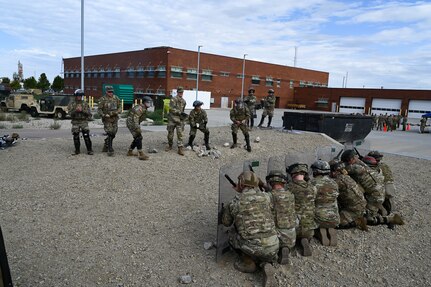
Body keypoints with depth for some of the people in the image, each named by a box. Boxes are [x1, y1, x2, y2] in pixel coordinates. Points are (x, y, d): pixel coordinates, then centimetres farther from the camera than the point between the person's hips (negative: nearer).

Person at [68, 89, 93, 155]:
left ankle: (89, 150, -1)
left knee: (86, 136, -8)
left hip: (84, 122, -1)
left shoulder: (85, 103, 6)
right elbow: (70, 113, -4)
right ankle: (77, 150, 16)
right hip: (75, 122, 1)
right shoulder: (71, 104, 5)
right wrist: (76, 110, -22)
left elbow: (89, 113, -2)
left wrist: (82, 110, -18)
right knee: (76, 137, 4)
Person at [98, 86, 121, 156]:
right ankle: (110, 150, -5)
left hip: (115, 118, 5)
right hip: (107, 119, -5)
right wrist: (104, 115, -21)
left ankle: (105, 147, 31)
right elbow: (99, 109, -6)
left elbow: (120, 106, 12)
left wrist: (118, 112, -8)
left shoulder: (116, 98, 4)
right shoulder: (103, 99, -7)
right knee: (110, 134, -12)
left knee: (113, 134, 10)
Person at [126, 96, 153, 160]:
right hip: (131, 123, -10)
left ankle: (130, 152, 23)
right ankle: (141, 154, -16)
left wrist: (138, 126, 25)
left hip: (134, 123, 10)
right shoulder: (140, 108, -20)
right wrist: (138, 128, -32)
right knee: (139, 137, -15)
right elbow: (135, 118, -28)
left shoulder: (144, 108, 12)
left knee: (137, 138, 13)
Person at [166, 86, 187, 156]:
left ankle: (180, 148, -5)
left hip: (179, 120, 3)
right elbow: (172, 109, -16)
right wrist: (180, 112, -20)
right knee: (170, 133, 7)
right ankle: (169, 145, 28)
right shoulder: (173, 99, -6)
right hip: (172, 119, -3)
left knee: (180, 134, -5)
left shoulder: (184, 101, 13)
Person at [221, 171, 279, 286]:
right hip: (273, 246, 2)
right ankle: (266, 264, 9)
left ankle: (248, 263, 19)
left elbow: (226, 222, 16)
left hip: (254, 248, -2)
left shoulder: (234, 202, -2)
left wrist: (225, 209, 35)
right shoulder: (266, 197, 3)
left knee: (233, 238, 25)